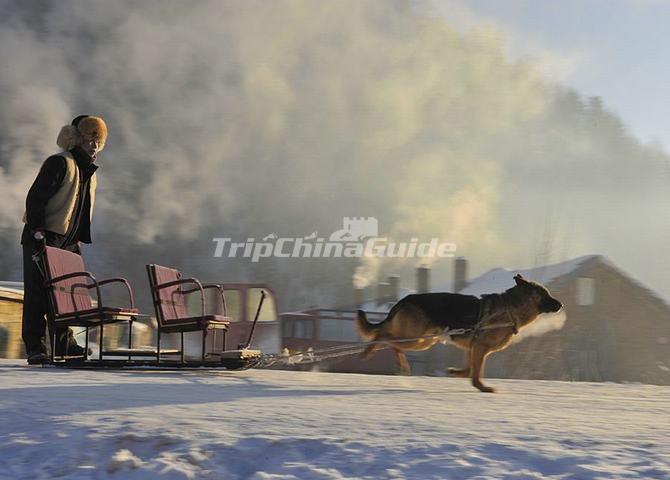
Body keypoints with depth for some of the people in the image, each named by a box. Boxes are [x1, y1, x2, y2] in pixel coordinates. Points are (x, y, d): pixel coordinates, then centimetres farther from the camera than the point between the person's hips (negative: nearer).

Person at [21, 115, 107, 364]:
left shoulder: (89, 171, 17)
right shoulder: (59, 163, -10)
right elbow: (35, 197, -16)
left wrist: (78, 240, 17)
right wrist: (37, 232, -22)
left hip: (67, 241, 8)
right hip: (44, 240, -8)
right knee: (37, 293, -6)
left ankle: (64, 342, 15)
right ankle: (35, 347, -5)